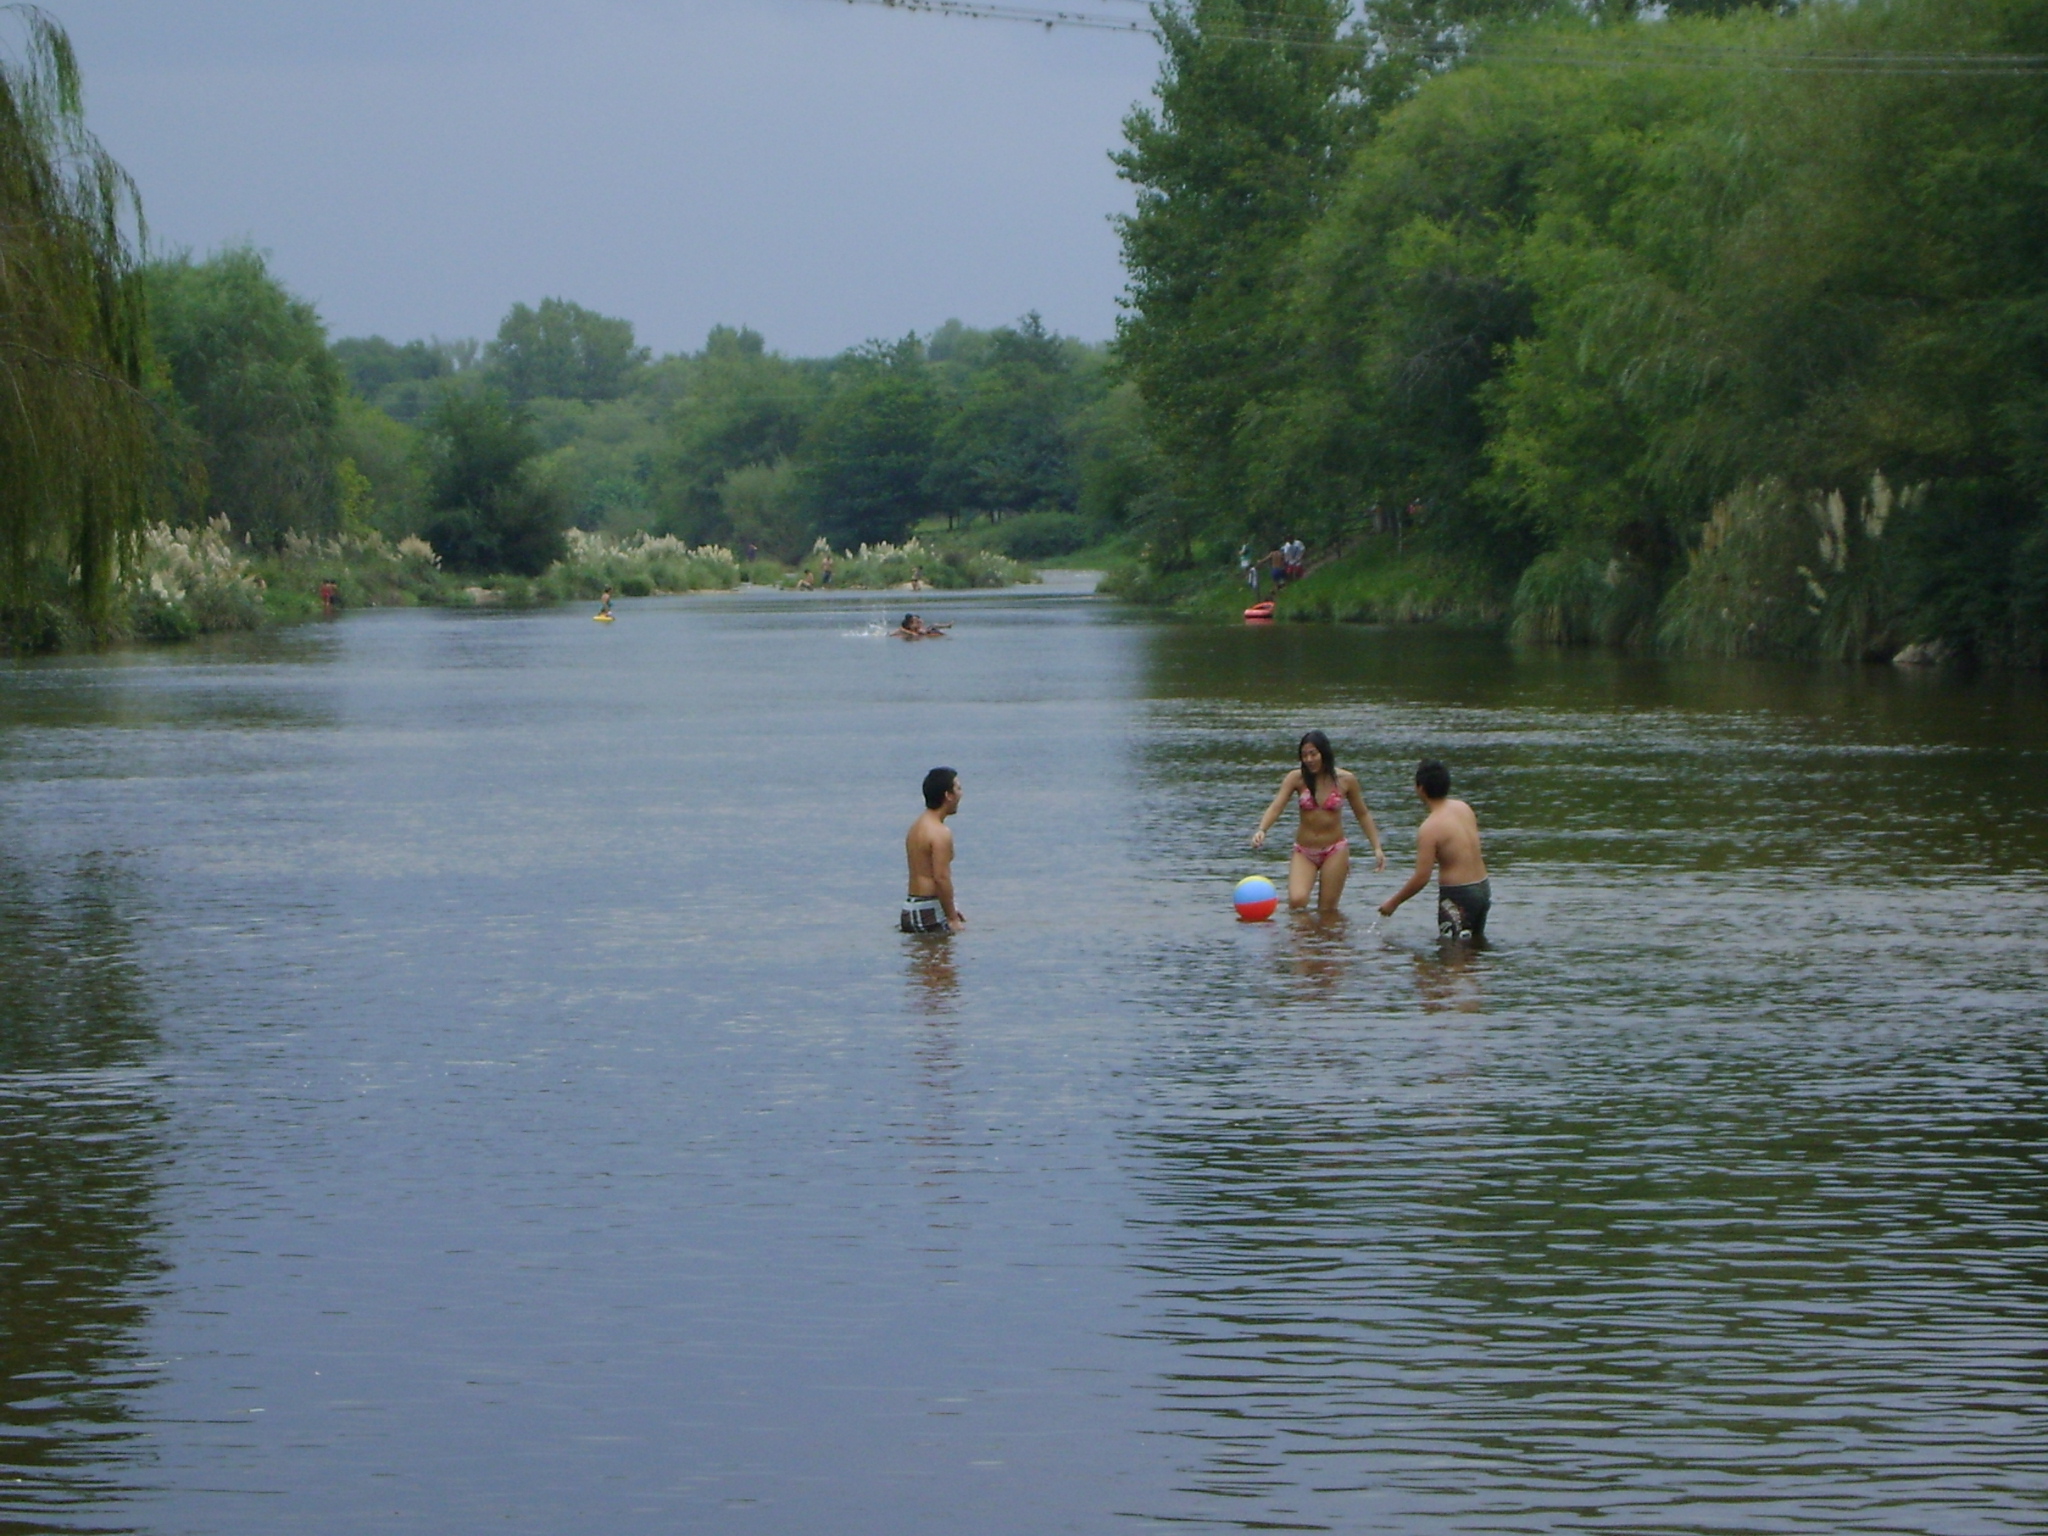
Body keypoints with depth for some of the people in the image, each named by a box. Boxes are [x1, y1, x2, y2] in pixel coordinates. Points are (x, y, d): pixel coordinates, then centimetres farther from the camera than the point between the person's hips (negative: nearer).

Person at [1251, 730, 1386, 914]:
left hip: (1335, 850, 0)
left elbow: (1363, 815, 6)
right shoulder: (1296, 778, -7)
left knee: (1328, 910, -1)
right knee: (1297, 900, -19)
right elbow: (1276, 807, -17)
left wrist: (1377, 848, 2)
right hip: (1304, 851, 0)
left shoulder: (1346, 780, -5)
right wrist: (1261, 830, -35)